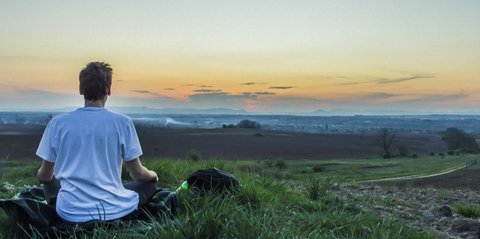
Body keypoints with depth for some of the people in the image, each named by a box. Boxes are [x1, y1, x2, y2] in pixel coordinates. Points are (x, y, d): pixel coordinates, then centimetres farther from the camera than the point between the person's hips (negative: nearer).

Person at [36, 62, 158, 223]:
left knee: (50, 182, 33)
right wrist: (153, 174, 24)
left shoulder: (57, 123, -2)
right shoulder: (122, 122, -7)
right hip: (114, 211, -2)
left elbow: (44, 176, 9)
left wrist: (40, 175, 34)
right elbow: (137, 173, 0)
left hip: (72, 213, 2)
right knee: (150, 182, 24)